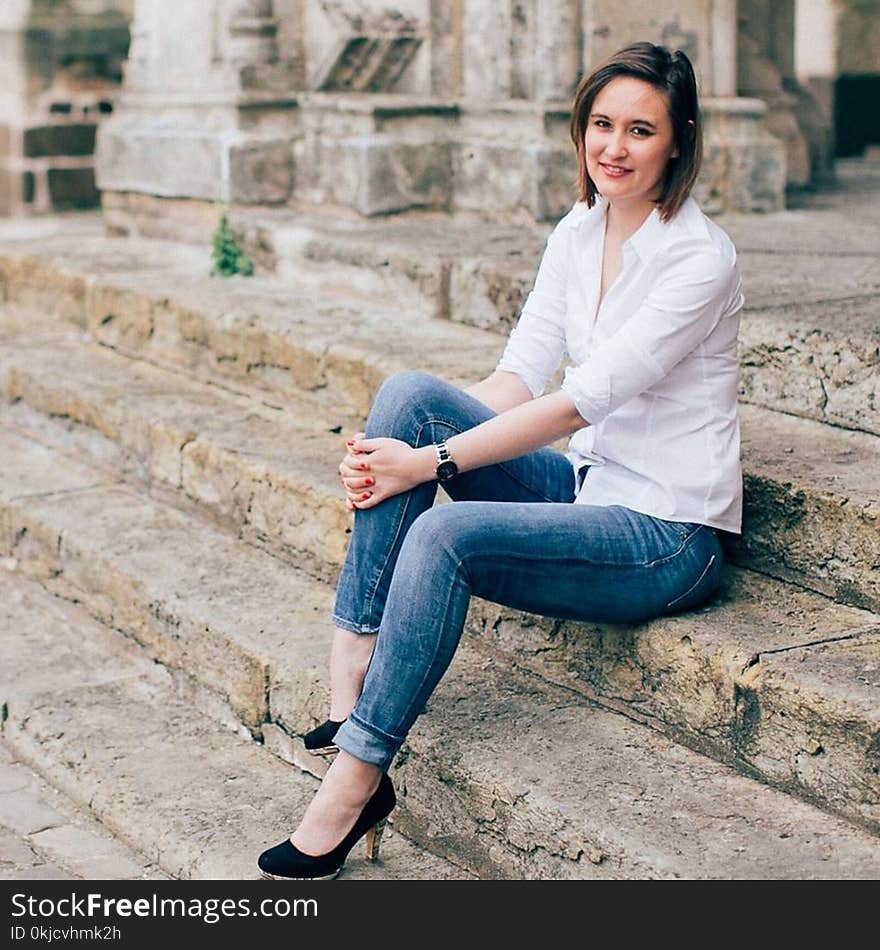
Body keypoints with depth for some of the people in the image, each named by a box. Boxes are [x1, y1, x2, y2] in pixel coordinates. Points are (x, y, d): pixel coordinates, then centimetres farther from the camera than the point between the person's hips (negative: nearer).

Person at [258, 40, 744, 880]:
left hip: (669, 535, -7)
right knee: (407, 393, -14)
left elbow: (581, 398, -22)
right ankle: (353, 661, -16)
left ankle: (357, 783, -16)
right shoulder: (576, 234, 6)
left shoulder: (699, 258, -17)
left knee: (446, 537, -30)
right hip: (588, 487, 7)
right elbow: (520, 375, 1)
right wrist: (396, 452, -15)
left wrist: (431, 463, -23)